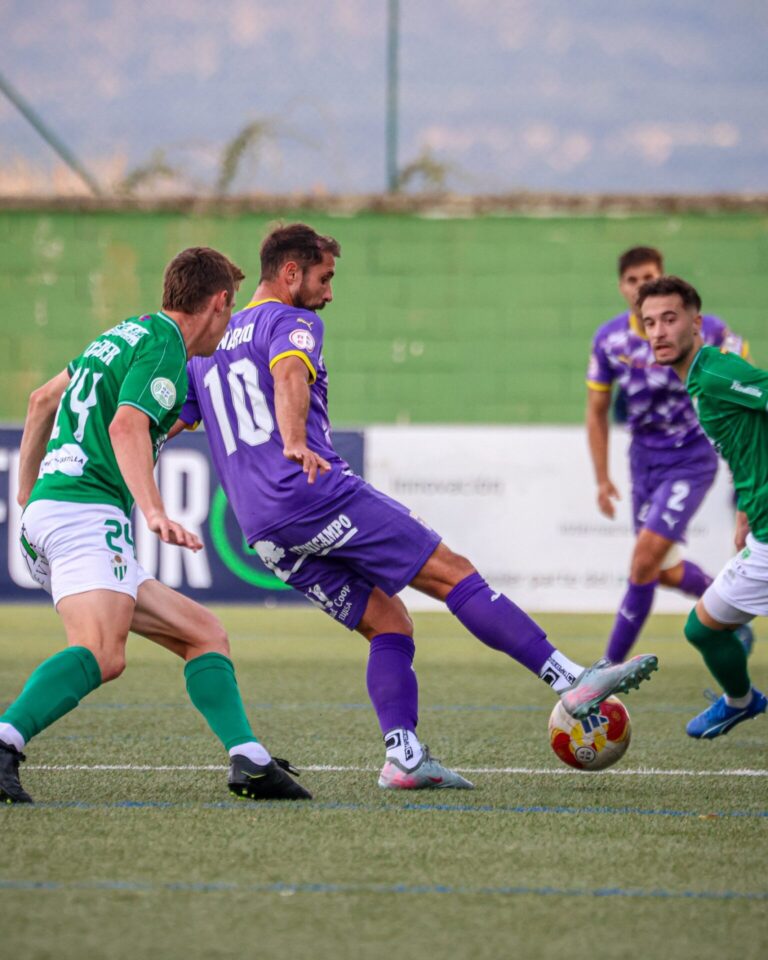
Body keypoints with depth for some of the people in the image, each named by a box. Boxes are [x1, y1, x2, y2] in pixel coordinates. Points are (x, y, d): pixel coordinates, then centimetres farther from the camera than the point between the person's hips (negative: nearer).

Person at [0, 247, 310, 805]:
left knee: (204, 635, 9)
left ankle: (250, 763, -2)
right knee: (101, 655, -32)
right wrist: (155, 513, -32)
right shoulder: (163, 345, -4)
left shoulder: (125, 335, 25)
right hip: (86, 510, -10)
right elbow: (127, 426, -21)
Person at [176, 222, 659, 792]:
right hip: (320, 493, -8)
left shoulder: (208, 348, 26)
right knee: (455, 574, -8)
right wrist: (296, 445, -37)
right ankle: (571, 680, -15)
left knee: (389, 625, 11)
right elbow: (289, 373, -21)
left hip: (265, 533, 8)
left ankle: (403, 756, -7)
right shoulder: (291, 322, 1)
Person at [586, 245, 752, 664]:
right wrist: (602, 479, 3)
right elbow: (596, 412, 6)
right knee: (667, 572, 12)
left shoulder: (703, 331, -16)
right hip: (644, 459, 5)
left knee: (645, 560, -17)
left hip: (691, 460, -5)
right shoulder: (608, 339, -5)